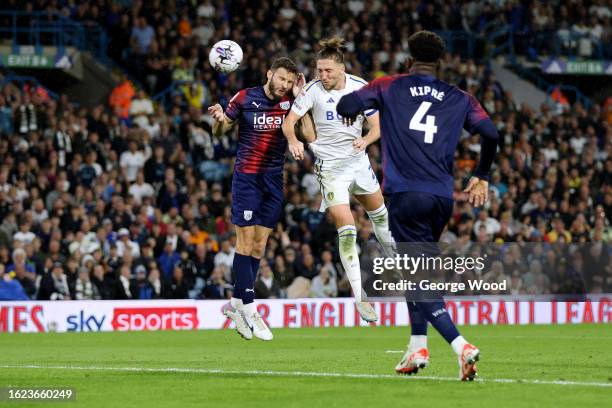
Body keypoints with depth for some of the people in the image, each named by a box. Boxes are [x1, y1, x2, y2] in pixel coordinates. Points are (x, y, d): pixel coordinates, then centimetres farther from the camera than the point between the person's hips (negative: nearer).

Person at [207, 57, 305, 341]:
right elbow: (219, 132, 4)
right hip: (247, 177, -4)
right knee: (245, 241, -8)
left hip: (274, 180, 4)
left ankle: (236, 303, 16)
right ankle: (249, 309, -8)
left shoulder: (290, 102, 2)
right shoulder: (245, 98, -5)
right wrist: (219, 121, -19)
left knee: (259, 245, 6)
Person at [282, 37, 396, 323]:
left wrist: (365, 140, -25)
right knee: (346, 229, -14)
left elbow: (376, 125, -3)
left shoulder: (361, 87, -6)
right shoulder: (313, 90, -15)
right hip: (331, 166, -4)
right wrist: (293, 140, -40)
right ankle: (358, 295, -10)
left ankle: (394, 256, 55)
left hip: (359, 160, 4)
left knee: (379, 212, 25)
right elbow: (289, 120, -19)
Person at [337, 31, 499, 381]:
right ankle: (418, 346, 24)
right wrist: (482, 178, 18)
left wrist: (351, 114, 24)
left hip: (406, 195, -4)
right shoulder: (459, 98, 12)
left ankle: (462, 346, -24)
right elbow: (490, 133, 3)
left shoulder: (390, 87, 6)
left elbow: (346, 106, -2)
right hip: (443, 199, 4)